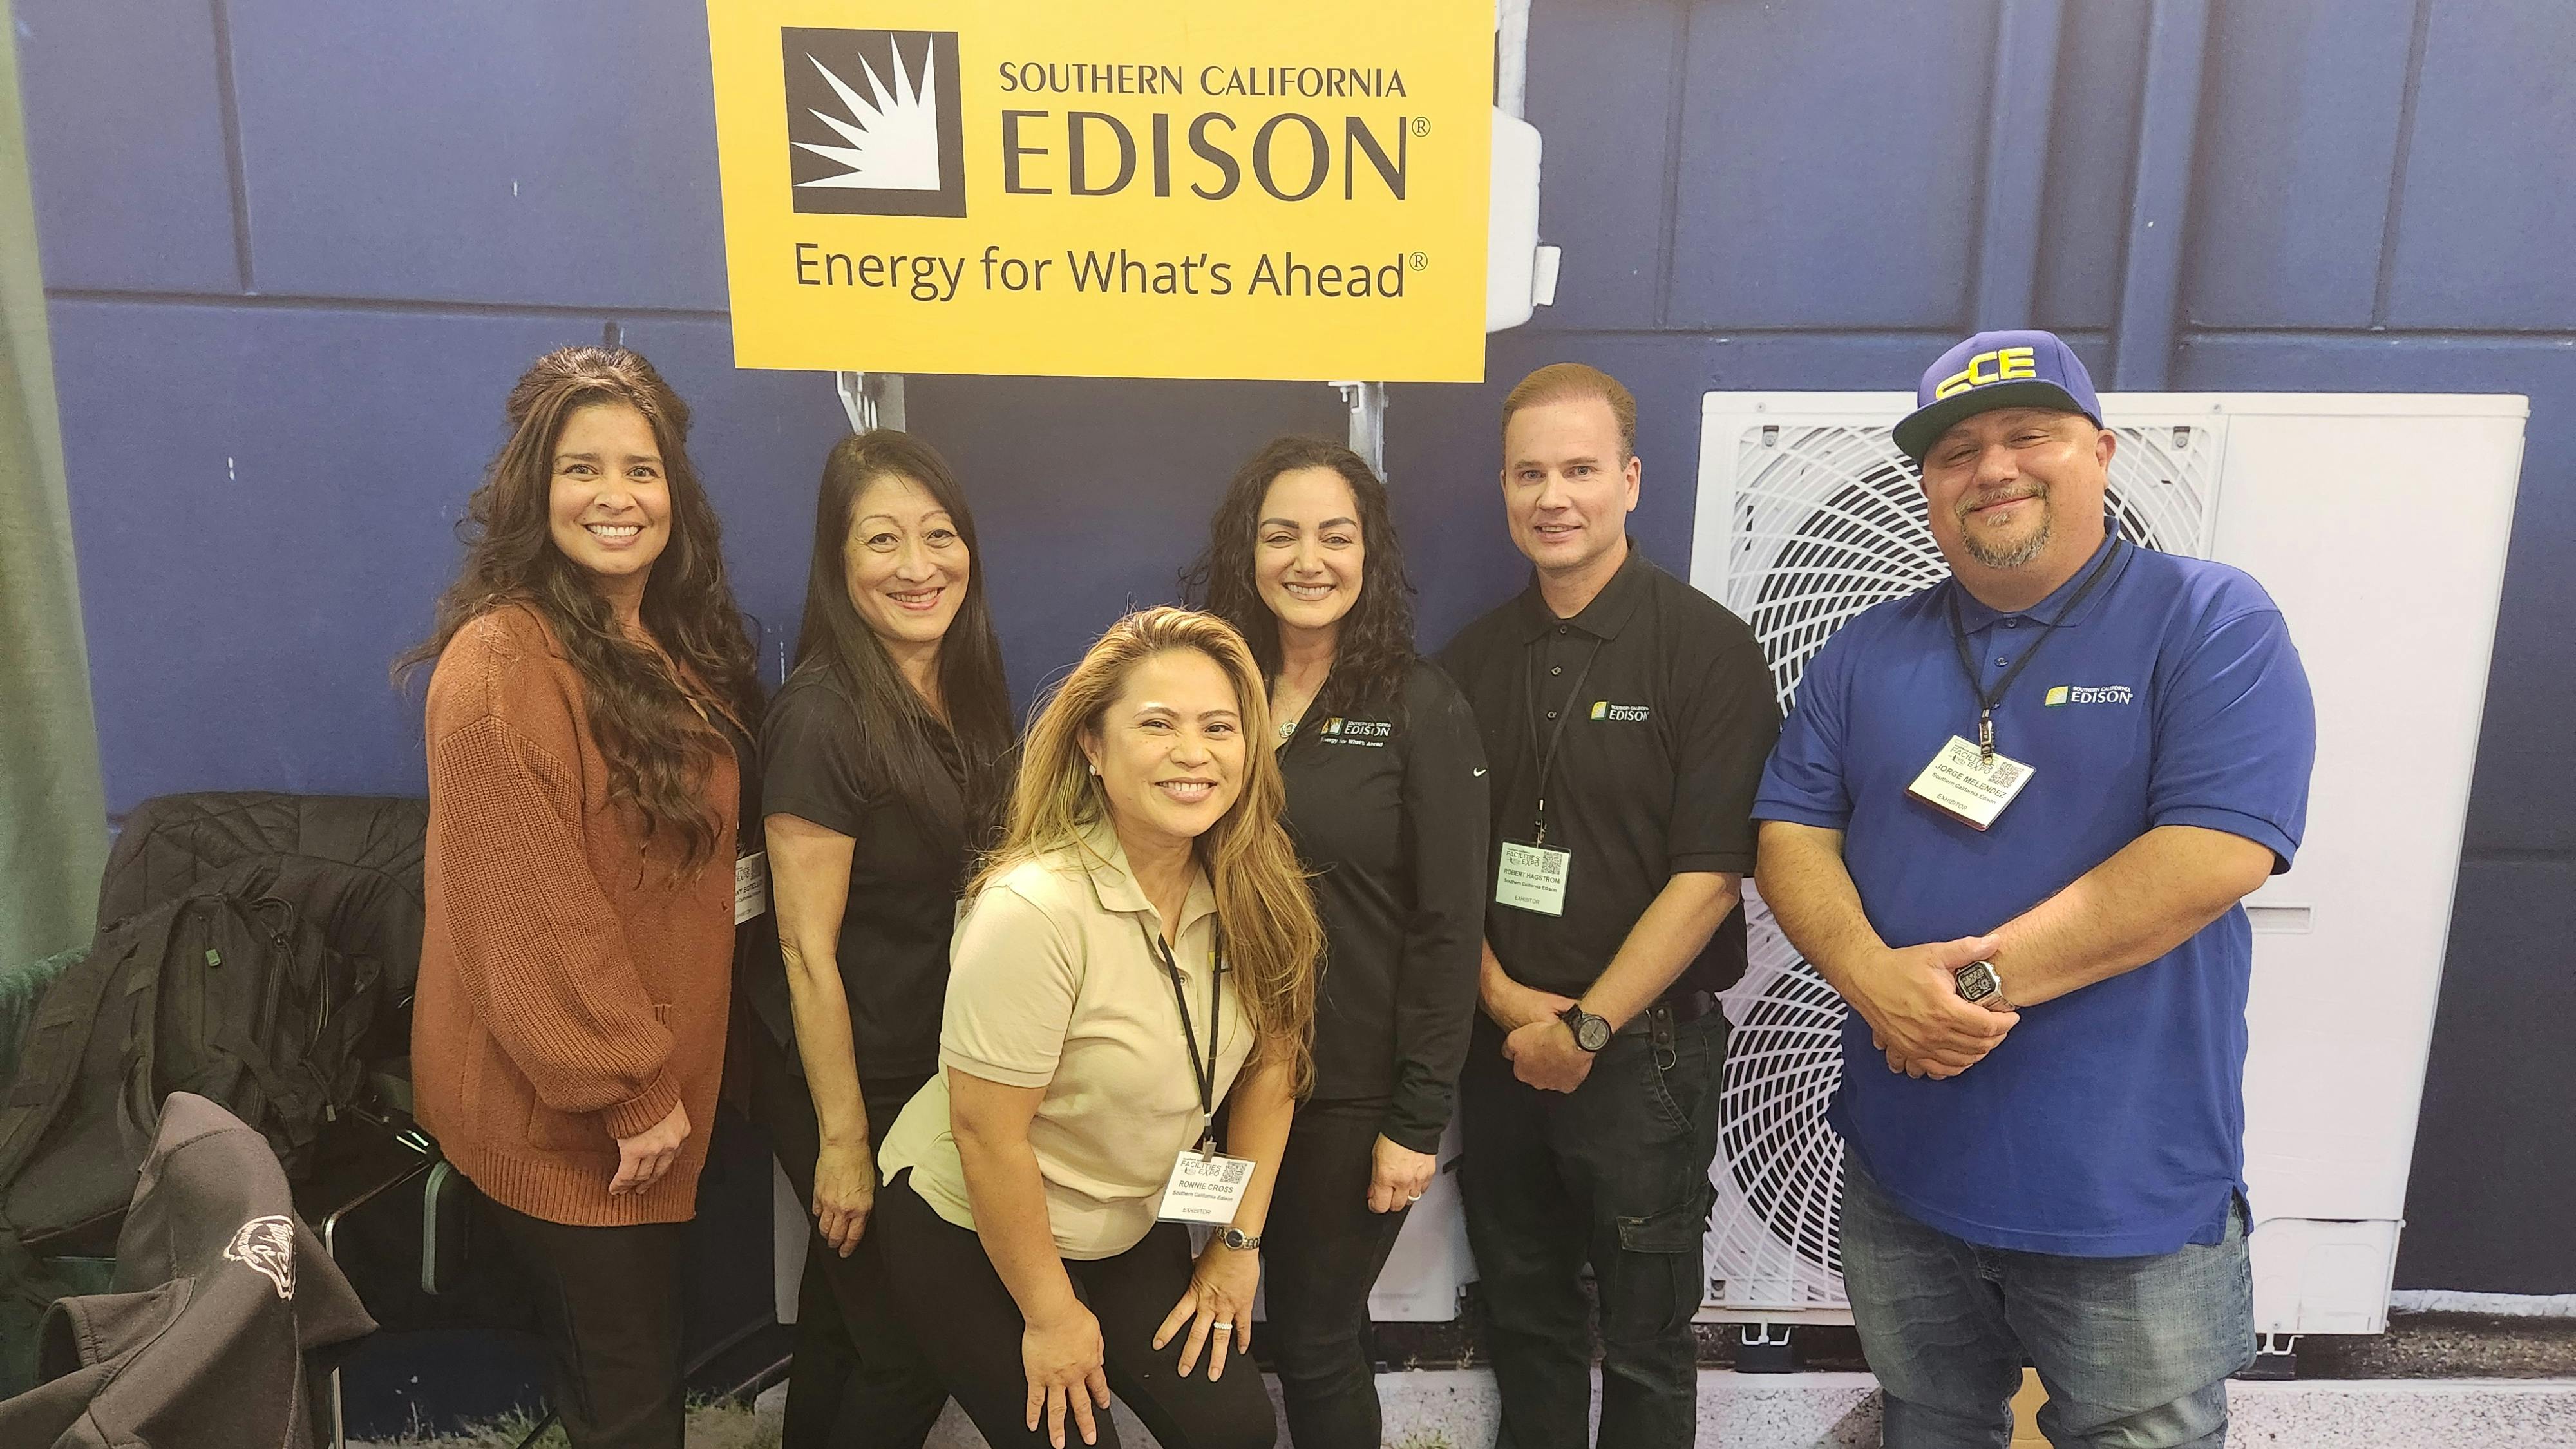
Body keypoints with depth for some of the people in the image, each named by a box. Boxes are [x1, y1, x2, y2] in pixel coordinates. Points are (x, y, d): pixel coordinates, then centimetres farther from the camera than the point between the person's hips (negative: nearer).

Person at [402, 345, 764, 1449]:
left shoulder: (680, 642, 6)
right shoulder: (503, 660, -19)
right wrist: (630, 1093, -16)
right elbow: (527, 912, -22)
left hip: (657, 1088, 8)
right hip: (560, 1109, -7)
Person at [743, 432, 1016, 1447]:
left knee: (846, 1314, 25)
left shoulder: (966, 695, 0)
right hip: (842, 1075, -7)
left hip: (942, 1062, 7)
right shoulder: (822, 717, -23)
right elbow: (808, 953, -21)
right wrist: (843, 1139, -16)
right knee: (911, 1349, 8)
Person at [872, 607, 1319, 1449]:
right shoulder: (1034, 912, -30)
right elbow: (987, 1134, -25)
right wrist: (1051, 1315, -14)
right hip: (971, 1239, -5)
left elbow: (1269, 1063, -1)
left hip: (1137, 1232, 5)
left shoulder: (1249, 892, -12)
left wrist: (1240, 1243, 0)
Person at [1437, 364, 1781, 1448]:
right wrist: (1502, 995, -6)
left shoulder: (1704, 647, -10)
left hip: (1642, 1050, -4)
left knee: (1644, 1342, 11)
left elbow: (1709, 874, -15)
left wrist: (1585, 1028, -13)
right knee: (1523, 1317, 18)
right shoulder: (1474, 658, 6)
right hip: (1502, 1045, 4)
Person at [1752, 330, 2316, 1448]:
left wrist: (1984, 978, -21)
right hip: (1902, 1170, 4)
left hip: (2131, 1190, -4)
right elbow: (1791, 833, 1)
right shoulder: (1867, 652, 5)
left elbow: (2217, 853, -19)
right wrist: (1874, 976, -19)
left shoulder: (2213, 623, -8)